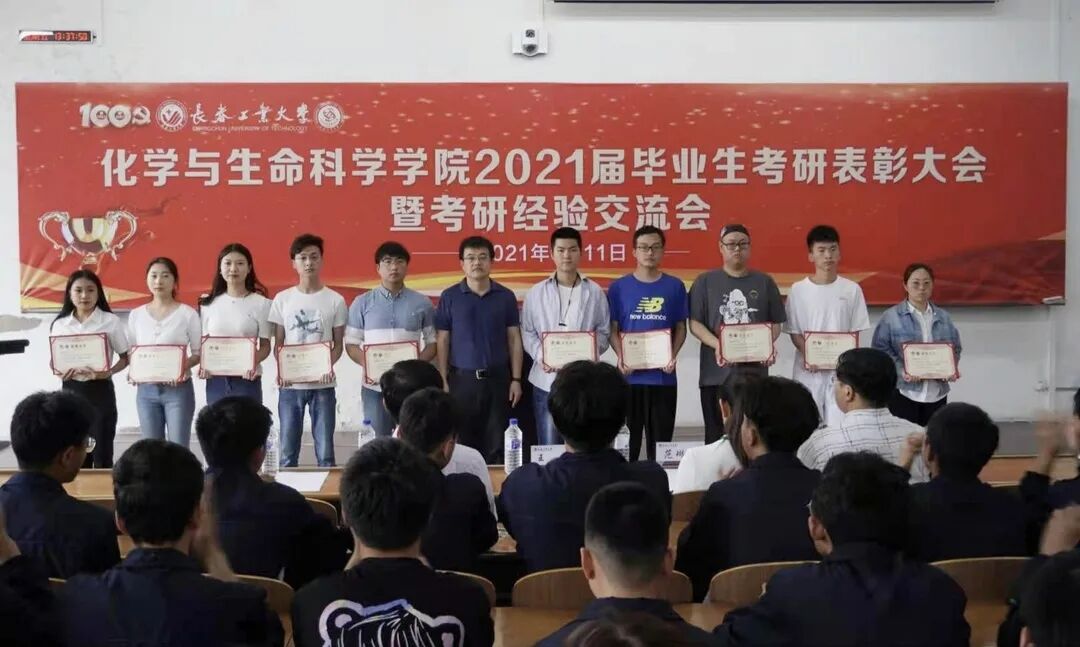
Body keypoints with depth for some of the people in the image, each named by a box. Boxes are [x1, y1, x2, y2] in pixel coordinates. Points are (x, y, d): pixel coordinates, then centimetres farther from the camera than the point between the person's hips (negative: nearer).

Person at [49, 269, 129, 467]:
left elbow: (125, 358, 1)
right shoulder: (59, 324, 6)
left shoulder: (111, 321, -3)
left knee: (101, 453, 1)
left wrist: (108, 372, -17)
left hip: (100, 391, -3)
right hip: (70, 391, 3)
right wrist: (60, 373, -10)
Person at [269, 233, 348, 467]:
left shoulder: (335, 300, 1)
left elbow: (338, 344, 4)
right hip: (290, 385, 1)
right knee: (288, 452, 6)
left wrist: (329, 366, -16)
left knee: (325, 452, 2)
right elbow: (278, 343, 6)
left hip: (323, 385, -1)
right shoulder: (282, 299, 4)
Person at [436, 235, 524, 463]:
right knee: (462, 443, 5)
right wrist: (443, 380, -3)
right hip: (462, 379, -1)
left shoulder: (506, 296, 4)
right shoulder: (449, 297, 1)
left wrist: (516, 379, 1)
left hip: (498, 378, 1)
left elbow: (514, 340, 6)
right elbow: (442, 341, 2)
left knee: (496, 445, 5)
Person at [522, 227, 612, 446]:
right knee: (549, 446, 5)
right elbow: (527, 332, 6)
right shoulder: (536, 293, 7)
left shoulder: (594, 292, 6)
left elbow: (604, 332, 7)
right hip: (547, 379, 0)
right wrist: (540, 356, -12)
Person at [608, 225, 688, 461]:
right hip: (629, 375, -1)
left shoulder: (675, 286, 5)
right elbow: (613, 328, 4)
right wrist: (621, 357, -13)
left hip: (663, 375, 1)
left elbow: (681, 327, 7)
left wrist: (673, 356, -9)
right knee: (627, 439, 5)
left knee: (661, 439, 6)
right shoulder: (619, 287, 3)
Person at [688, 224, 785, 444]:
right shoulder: (705, 282, 6)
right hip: (716, 370, 0)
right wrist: (716, 344, -16)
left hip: (754, 370, 1)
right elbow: (694, 323, 1)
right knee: (716, 434, 5)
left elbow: (775, 323, 11)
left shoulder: (764, 282, 10)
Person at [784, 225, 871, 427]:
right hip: (808, 371, 0)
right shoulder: (798, 289, 1)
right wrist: (809, 356, -15)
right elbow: (794, 332, 2)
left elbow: (856, 332, 4)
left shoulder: (852, 289, 2)